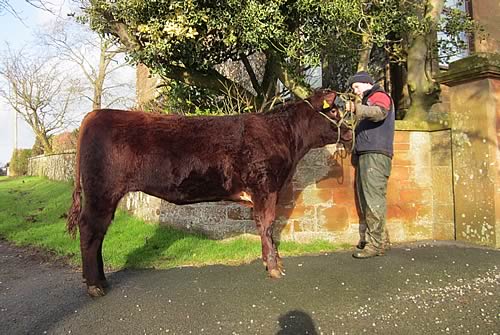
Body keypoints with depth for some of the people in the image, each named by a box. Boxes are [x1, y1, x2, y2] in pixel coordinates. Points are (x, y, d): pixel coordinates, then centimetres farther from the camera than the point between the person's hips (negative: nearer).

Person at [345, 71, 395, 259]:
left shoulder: (379, 96, 1)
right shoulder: (368, 102, 30)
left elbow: (379, 112, -24)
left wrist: (357, 108, -38)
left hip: (376, 155, -10)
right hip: (365, 155, 10)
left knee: (374, 199, -13)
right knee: (364, 200, 9)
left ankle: (376, 244, -11)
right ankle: (367, 239, 16)